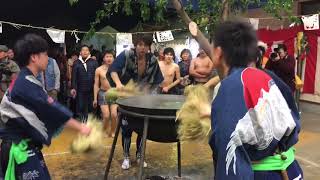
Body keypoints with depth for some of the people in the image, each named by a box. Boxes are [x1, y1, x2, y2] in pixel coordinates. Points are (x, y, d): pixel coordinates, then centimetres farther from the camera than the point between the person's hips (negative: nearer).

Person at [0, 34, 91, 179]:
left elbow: (44, 111, 10)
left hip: (26, 144, 10)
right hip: (20, 148, -10)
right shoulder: (26, 84, -22)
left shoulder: (23, 81, 9)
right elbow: (52, 111, -22)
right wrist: (80, 127, -15)